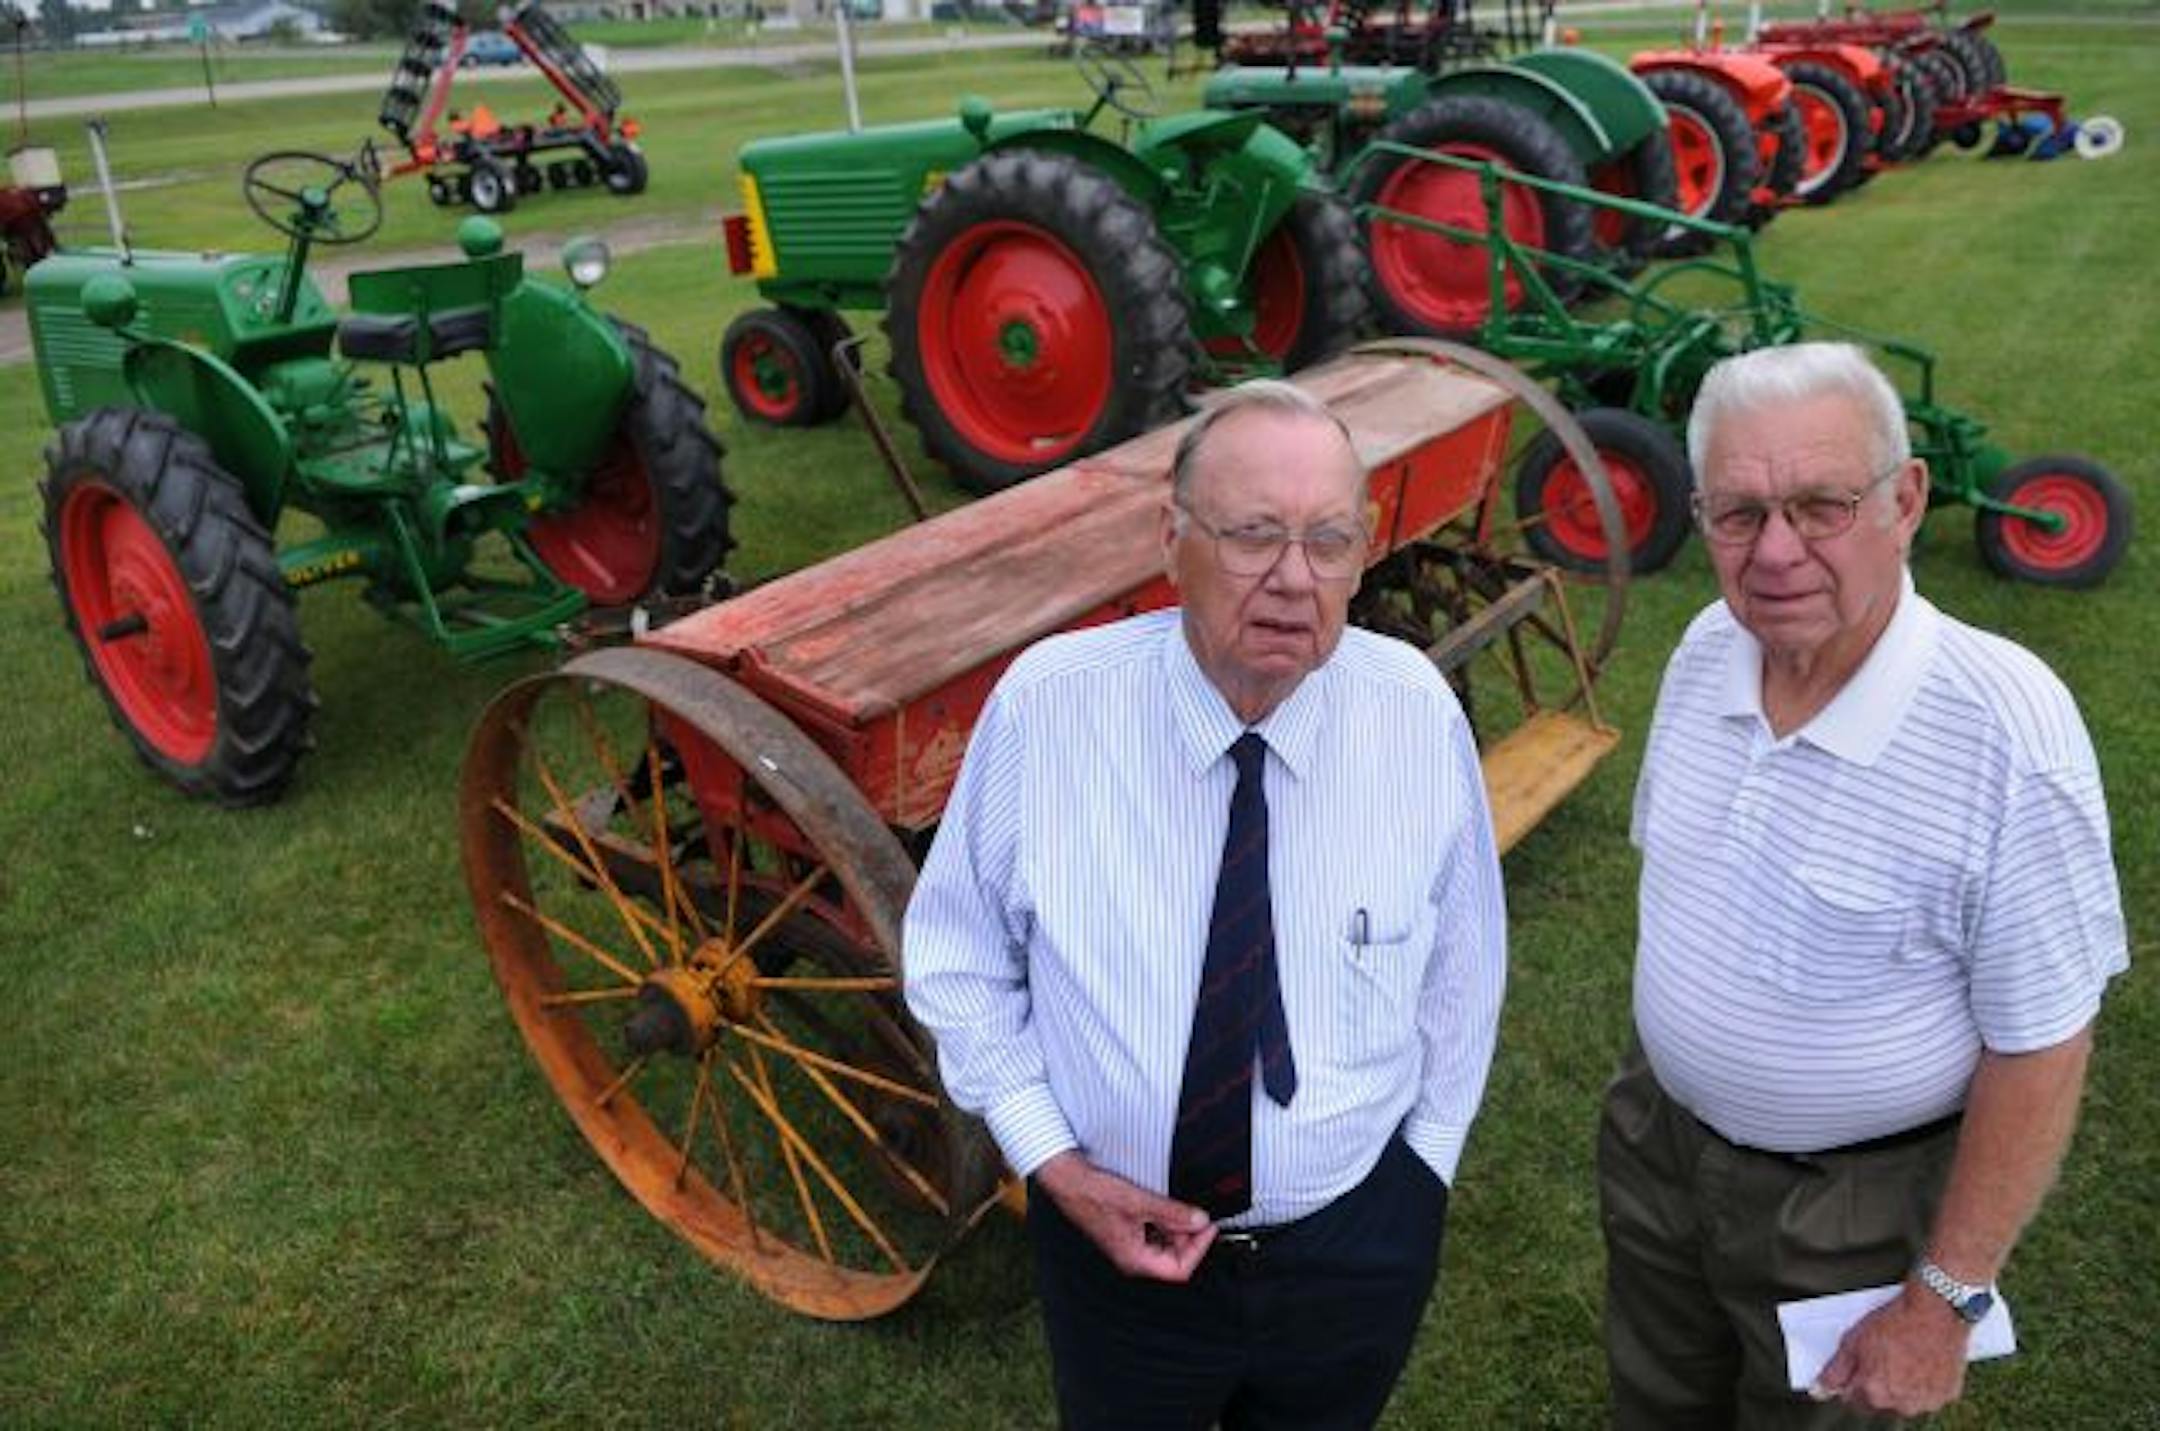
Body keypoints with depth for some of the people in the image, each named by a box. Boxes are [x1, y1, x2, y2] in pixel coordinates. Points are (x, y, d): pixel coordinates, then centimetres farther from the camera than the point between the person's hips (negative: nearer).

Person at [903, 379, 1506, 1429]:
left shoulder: (1419, 712, -15)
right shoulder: (1045, 704, -20)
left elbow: (1461, 960, 0)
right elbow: (959, 956, -7)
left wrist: (1427, 1158, 5)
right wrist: (1052, 1161, -13)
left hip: (1358, 1248, 2)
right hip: (1114, 1231, -1)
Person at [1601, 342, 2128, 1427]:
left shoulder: (2008, 728, -28)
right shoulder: (1707, 650, -9)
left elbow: (2038, 1049, -21)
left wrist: (1944, 1299, -15)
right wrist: (1659, 1068, 12)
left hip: (1852, 1206, -5)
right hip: (1658, 1141, 5)